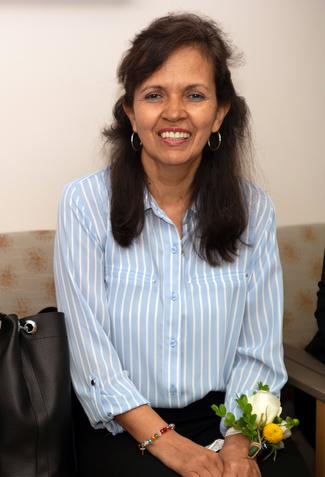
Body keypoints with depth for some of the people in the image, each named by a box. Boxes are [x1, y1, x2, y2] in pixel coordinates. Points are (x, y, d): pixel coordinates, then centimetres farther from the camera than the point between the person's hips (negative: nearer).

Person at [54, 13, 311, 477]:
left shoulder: (253, 208, 0)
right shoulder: (85, 203, -7)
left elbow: (258, 351, -2)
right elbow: (90, 351, -10)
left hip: (224, 417, 3)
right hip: (122, 428, -2)